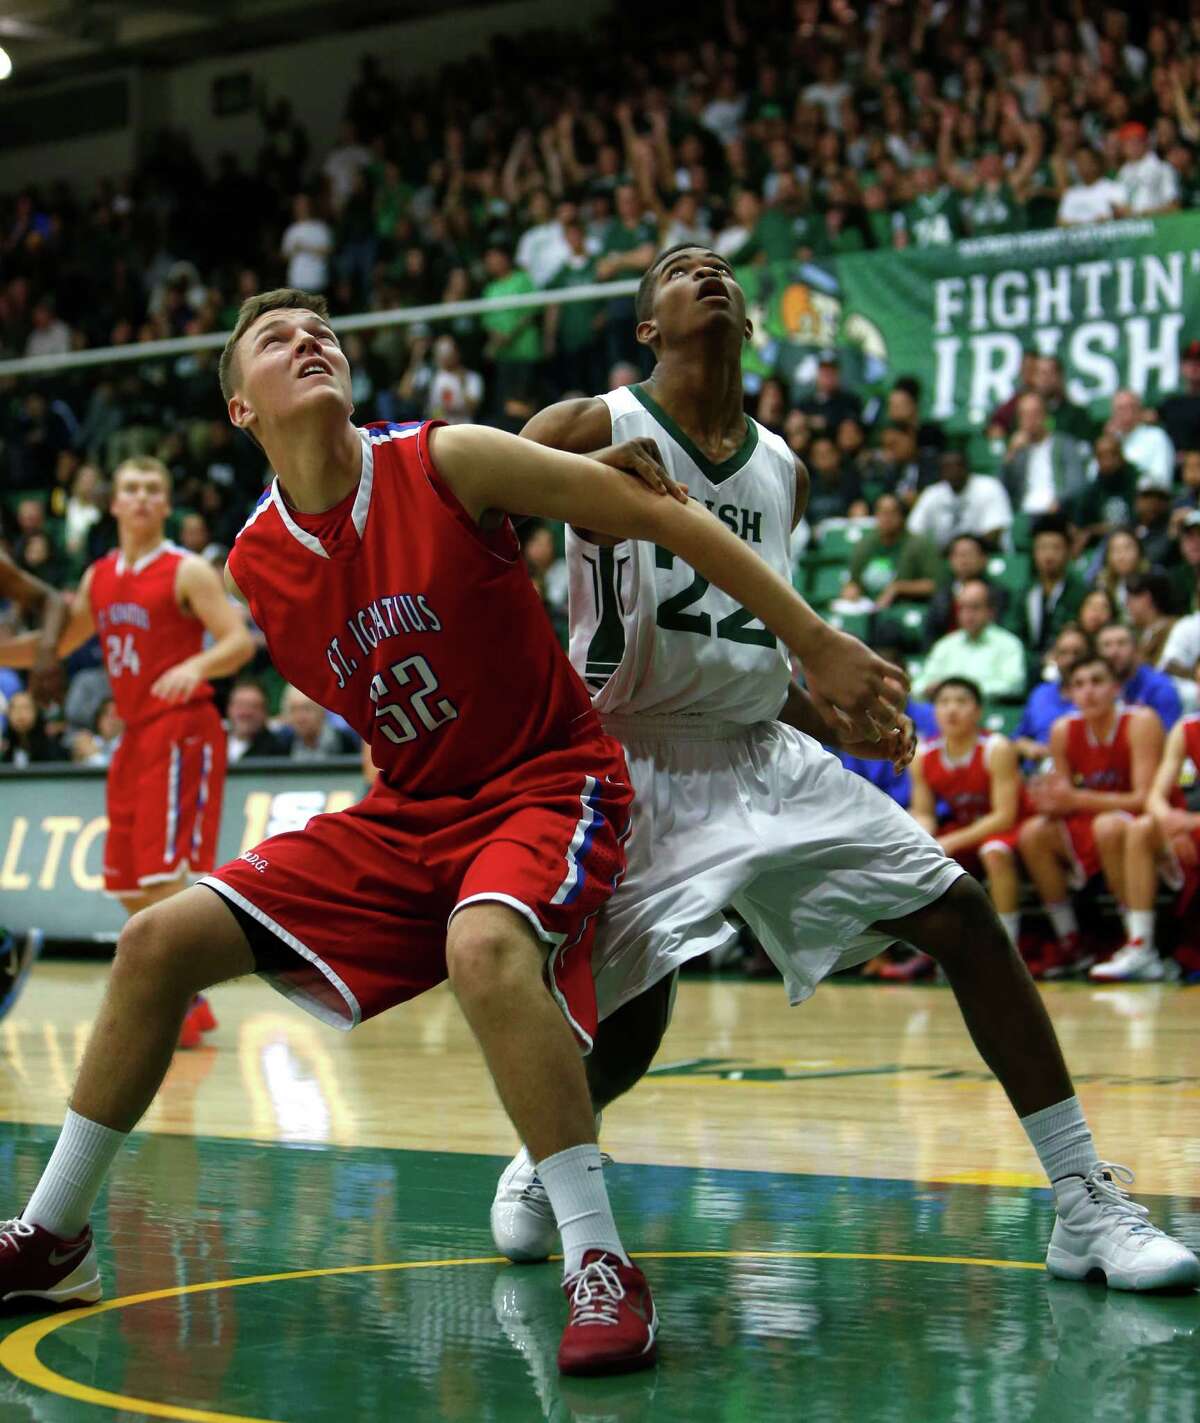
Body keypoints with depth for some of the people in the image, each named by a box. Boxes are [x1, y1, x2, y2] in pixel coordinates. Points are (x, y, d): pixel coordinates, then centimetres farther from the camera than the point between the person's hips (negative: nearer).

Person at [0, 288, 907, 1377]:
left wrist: (817, 645, -13)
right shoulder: (254, 567, 0)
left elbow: (659, 513, -13)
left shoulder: (446, 464, -15)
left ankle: (601, 1265, -31)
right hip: (407, 811, 6)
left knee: (485, 944, -39)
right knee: (161, 940, -1)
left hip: (549, 785, -6)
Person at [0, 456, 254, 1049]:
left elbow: (241, 642, -15)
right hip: (134, 735, 8)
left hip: (181, 732, -8)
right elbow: (56, 644, 23)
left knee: (166, 875, -15)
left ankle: (180, 1008, -10)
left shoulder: (188, 572, -8)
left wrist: (196, 667, -34)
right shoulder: (99, 578, 12)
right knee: (128, 885, 10)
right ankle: (186, 1001, 21)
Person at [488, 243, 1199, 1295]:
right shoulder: (594, 433, -5)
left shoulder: (783, 471, 14)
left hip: (766, 757, 6)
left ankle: (1087, 1213, -2)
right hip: (639, 766, -5)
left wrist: (840, 721, 11)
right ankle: (542, 1158, 24)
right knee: (625, 1027, -15)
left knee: (962, 917, -7)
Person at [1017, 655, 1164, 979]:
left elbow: (1144, 799, -22)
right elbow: (1064, 798, 3)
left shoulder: (1140, 722, -17)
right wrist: (1050, 801, -23)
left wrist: (1077, 799, -31)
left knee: (1108, 825, -36)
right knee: (1033, 833, -16)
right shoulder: (1064, 730, -2)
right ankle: (1070, 946, -8)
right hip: (1088, 829, 6)